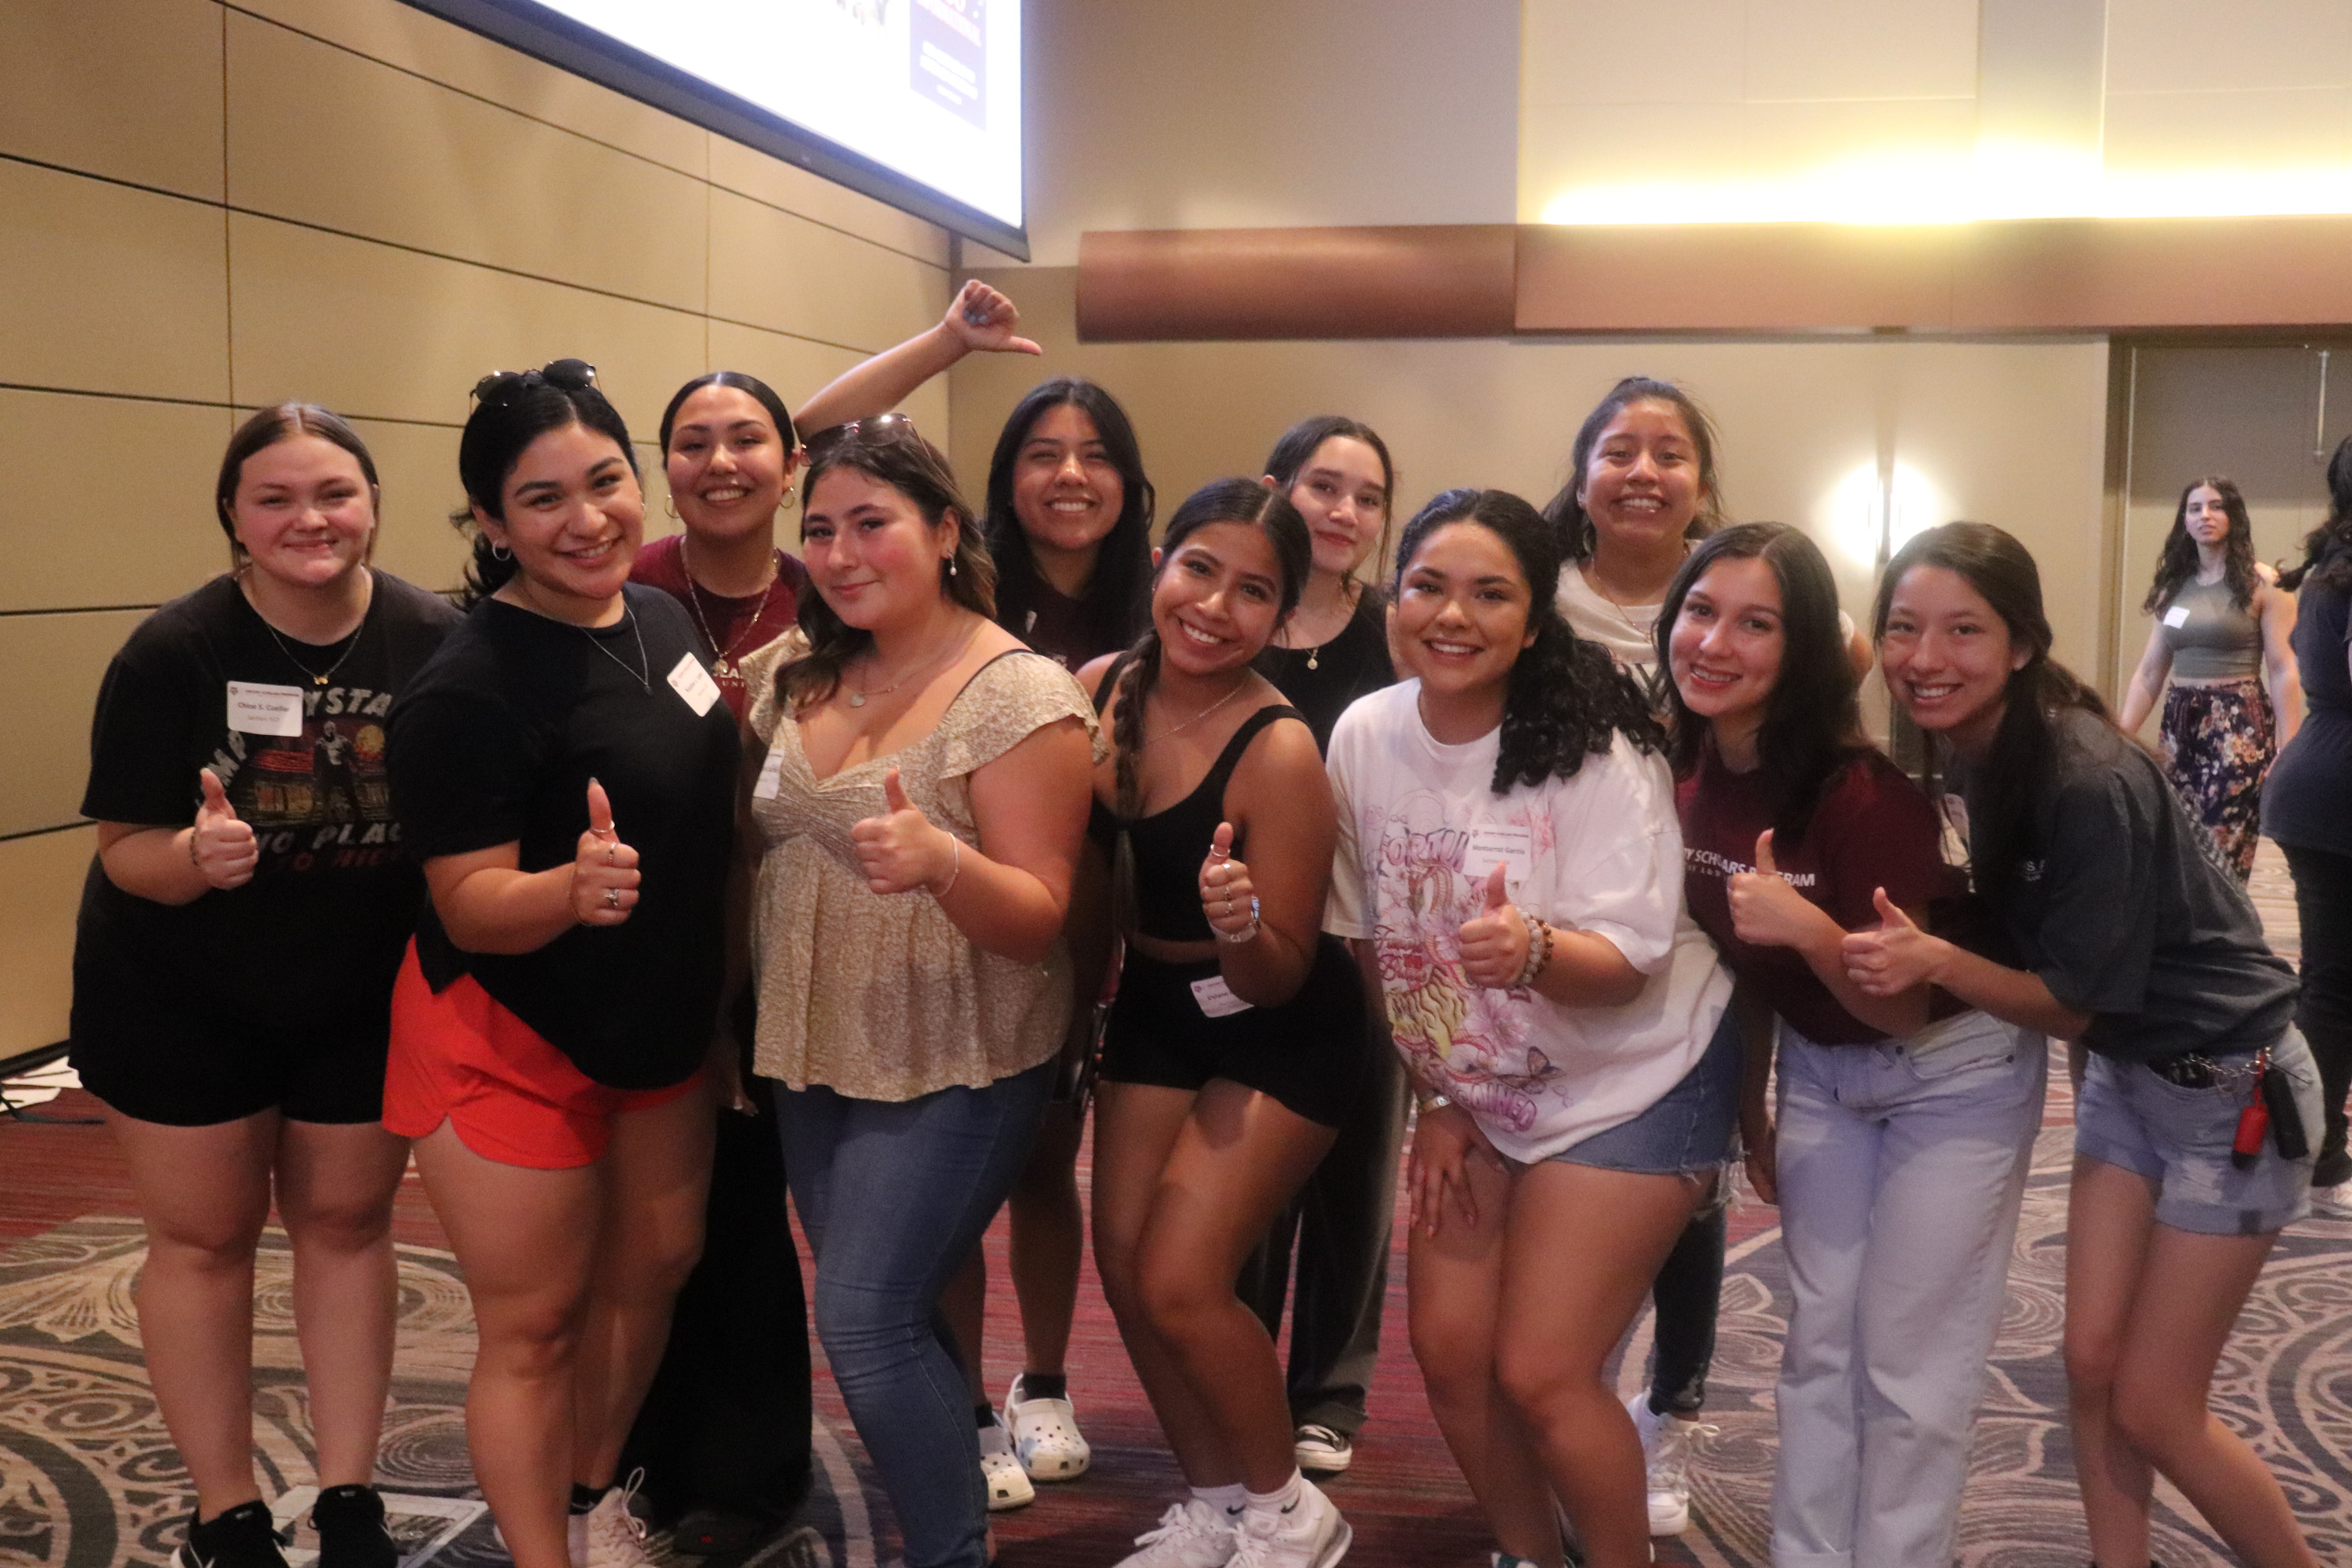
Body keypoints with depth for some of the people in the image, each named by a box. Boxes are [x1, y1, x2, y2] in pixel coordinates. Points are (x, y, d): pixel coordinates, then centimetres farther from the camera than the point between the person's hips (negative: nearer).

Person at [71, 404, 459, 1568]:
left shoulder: (435, 642, -15)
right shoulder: (172, 655, -18)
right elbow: (125, 852, -15)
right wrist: (197, 856, -37)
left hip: (365, 993, 2)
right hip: (183, 998, -1)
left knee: (347, 1221, 13)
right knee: (203, 1239, 9)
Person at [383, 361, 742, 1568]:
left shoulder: (663, 613, -2)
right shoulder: (467, 689, -24)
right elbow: (471, 907, -23)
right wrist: (573, 888, -42)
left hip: (661, 1025, 8)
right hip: (512, 1042, -7)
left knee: (655, 1265, 19)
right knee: (533, 1325, 4)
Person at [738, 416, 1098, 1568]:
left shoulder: (1018, 696, -16)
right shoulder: (795, 673, 4)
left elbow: (1042, 918, -19)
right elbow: (746, 831, 14)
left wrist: (939, 859, -37)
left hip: (948, 1072, -6)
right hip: (811, 1056, 7)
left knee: (865, 1321, -8)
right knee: (892, 1312, 14)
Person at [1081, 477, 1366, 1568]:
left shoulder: (1279, 751, -27)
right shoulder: (1101, 689, -11)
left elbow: (1282, 976, -21)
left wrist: (1239, 922, -40)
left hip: (1281, 1034, -6)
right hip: (1155, 1007, 6)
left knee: (1179, 1281, -10)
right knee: (1124, 1267, 9)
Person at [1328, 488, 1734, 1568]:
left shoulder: (1597, 751, -21)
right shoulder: (1364, 738, -8)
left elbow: (1628, 962, -23)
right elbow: (1372, 935, 4)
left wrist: (1532, 949, -44)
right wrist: (1433, 1096, 5)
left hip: (1629, 1080, -5)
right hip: (1474, 1088, 5)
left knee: (1539, 1373, -8)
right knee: (1448, 1352, 5)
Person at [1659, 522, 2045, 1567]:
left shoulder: (1862, 790, -30)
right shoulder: (1687, 777, -11)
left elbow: (1902, 1007, -23)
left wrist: (1810, 930, -41)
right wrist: (1748, 1107, 12)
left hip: (1952, 1076, -6)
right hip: (1818, 1065, 6)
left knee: (1907, 1362, 3)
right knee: (1818, 1343, 13)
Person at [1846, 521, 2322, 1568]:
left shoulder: (2089, 784, -29)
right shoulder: (1965, 752, -6)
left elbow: (2072, 1004, -22)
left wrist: (1933, 961, -36)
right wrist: (1905, 944, -10)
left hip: (2232, 1090, -7)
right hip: (2123, 1070, 7)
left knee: (2152, 1405, 1)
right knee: (2090, 1363, 8)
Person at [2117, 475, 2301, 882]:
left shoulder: (2262, 584, -2)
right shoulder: (2172, 585, 11)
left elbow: (2284, 672, -7)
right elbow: (2149, 672, 11)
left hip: (2239, 726, -5)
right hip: (2179, 725, 5)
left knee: (2220, 862, -9)